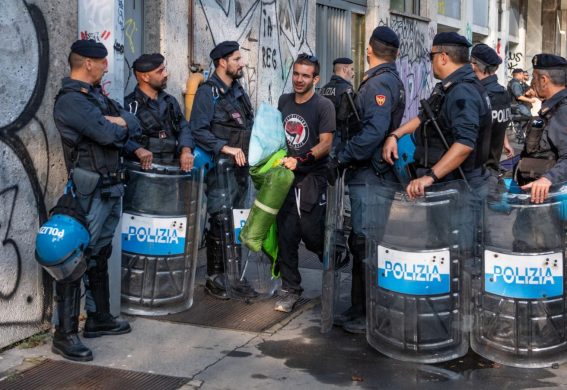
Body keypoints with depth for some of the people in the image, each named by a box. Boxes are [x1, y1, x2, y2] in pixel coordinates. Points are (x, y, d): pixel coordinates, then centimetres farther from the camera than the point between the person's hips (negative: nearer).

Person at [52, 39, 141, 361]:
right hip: (91, 191, -10)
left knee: (101, 255, 17)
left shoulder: (97, 94, 16)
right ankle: (65, 334, -1)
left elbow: (132, 123, 16)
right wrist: (120, 125, -2)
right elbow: (107, 133, -22)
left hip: (112, 187, 10)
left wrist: (134, 148, -1)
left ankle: (99, 319, 29)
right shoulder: (70, 100, -14)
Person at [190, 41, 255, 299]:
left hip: (241, 166, 8)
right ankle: (214, 278, 4)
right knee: (221, 222, -7)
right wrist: (226, 148, -23)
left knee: (238, 222, 11)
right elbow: (198, 130, -17)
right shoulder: (207, 92, -8)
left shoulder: (238, 90, 18)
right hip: (220, 168, -8)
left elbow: (250, 125, 26)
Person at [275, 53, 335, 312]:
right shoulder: (284, 101, 13)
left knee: (313, 236, -3)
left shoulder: (323, 105, -4)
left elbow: (325, 144, -12)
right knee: (286, 237, 2)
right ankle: (290, 290, 12)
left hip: (312, 179, -5)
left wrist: (300, 161, -23)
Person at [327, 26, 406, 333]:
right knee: (362, 242, 15)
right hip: (373, 172, 10)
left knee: (365, 243, -5)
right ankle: (360, 309, 24)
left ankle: (370, 315, 2)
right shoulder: (392, 80, 17)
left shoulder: (379, 82, -14)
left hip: (369, 175, -10)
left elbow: (374, 131, -27)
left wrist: (342, 158, -21)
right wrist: (348, 159, 16)